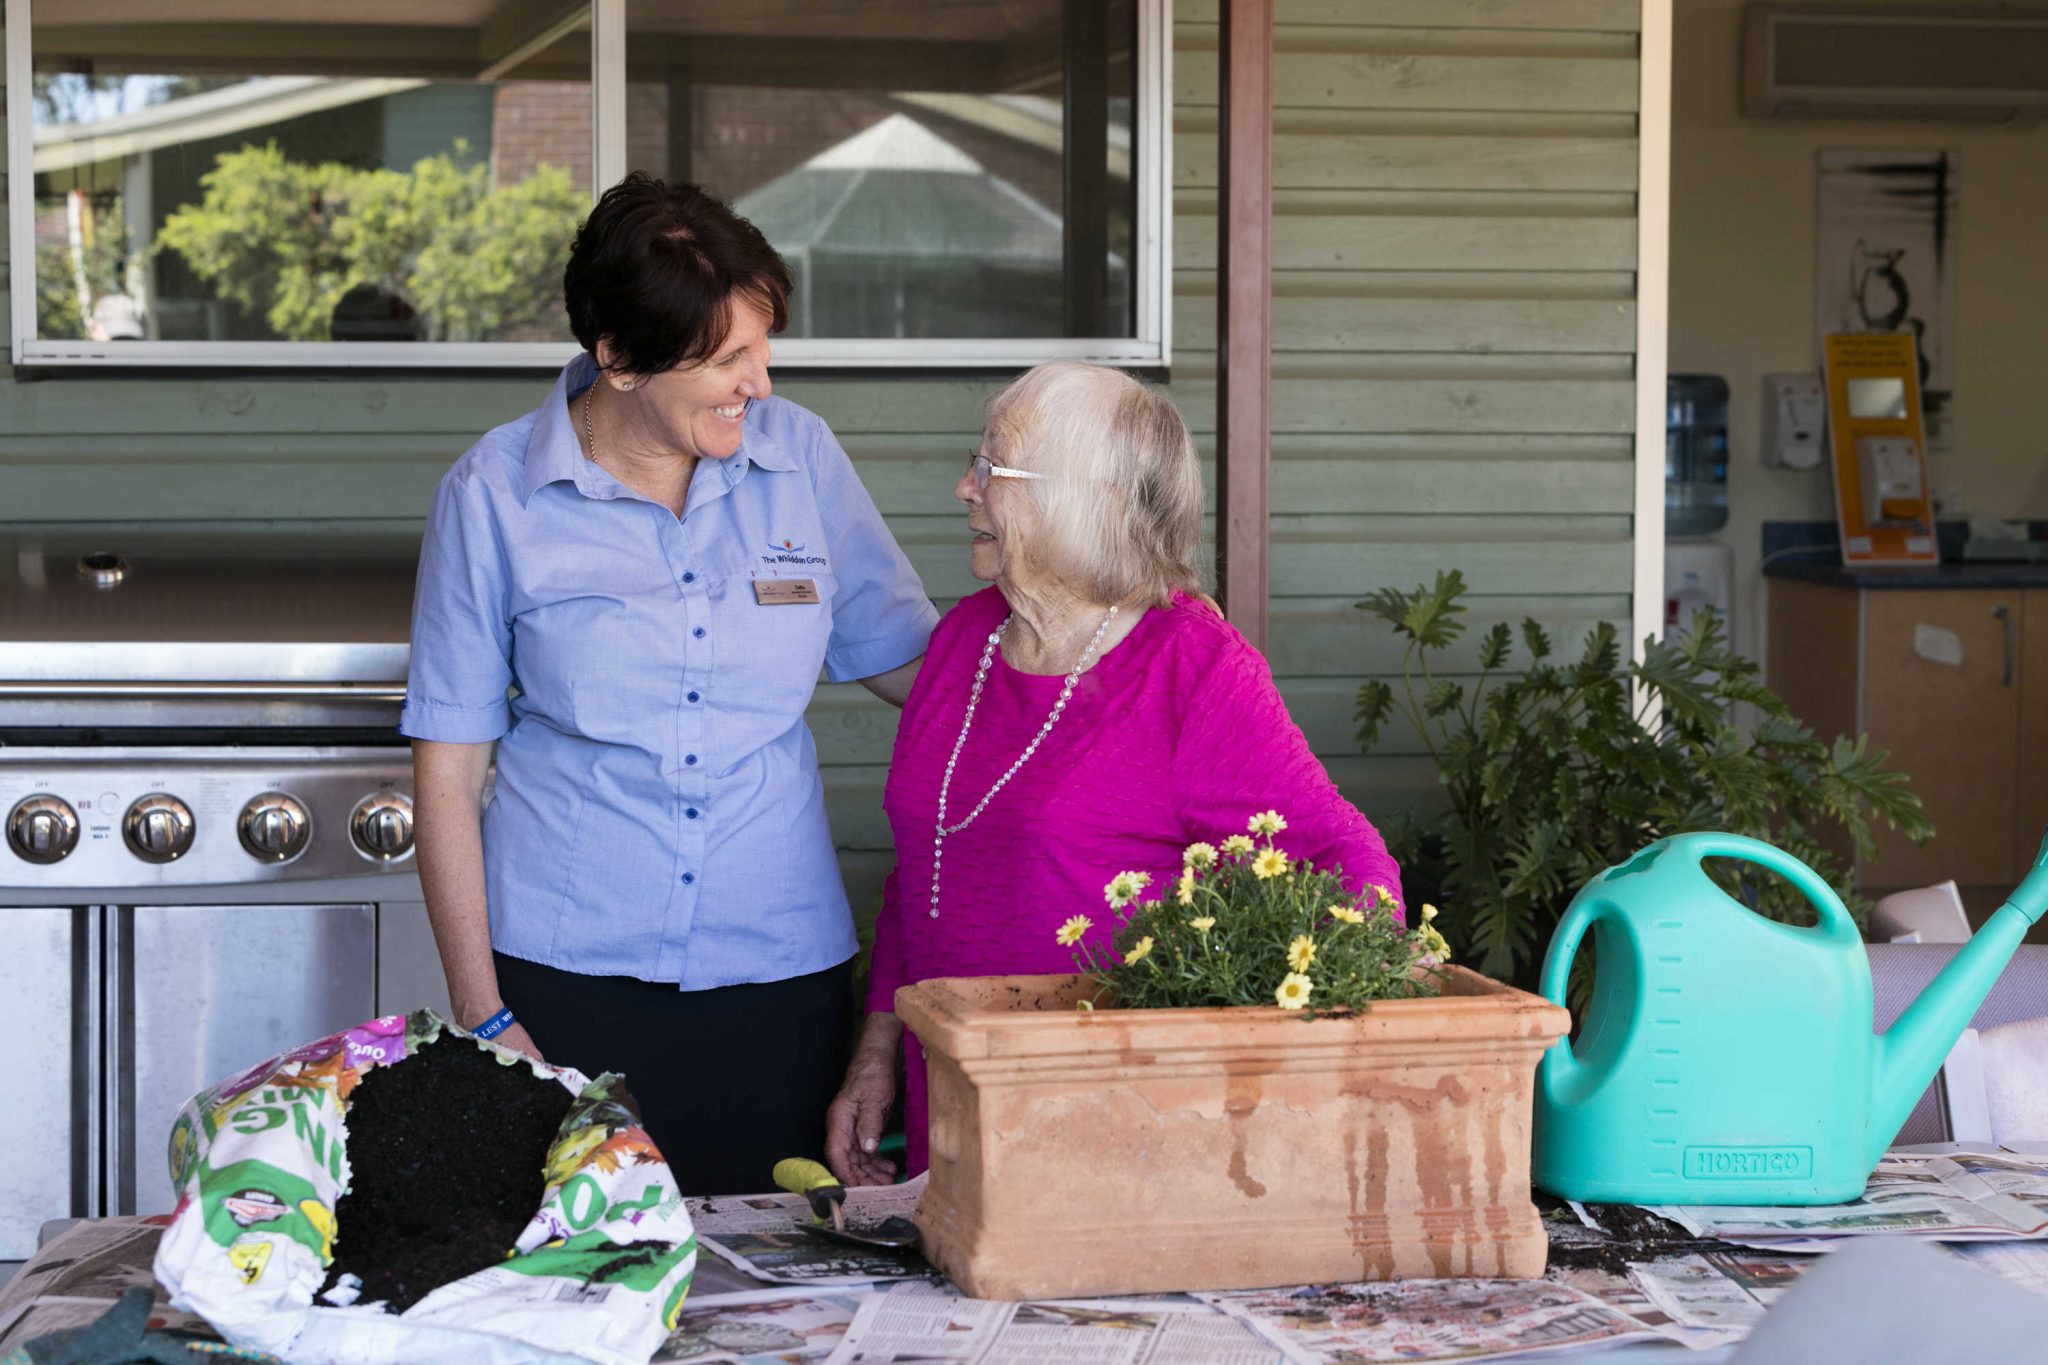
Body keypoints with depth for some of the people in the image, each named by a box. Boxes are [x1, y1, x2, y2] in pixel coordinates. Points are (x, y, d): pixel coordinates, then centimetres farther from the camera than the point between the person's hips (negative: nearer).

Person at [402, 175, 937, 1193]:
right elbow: (447, 766, 0)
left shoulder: (799, 456, 3)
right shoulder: (494, 496, -4)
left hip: (779, 969, 2)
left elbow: (909, 659, 13)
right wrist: (481, 1013, -4)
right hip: (567, 974, -2)